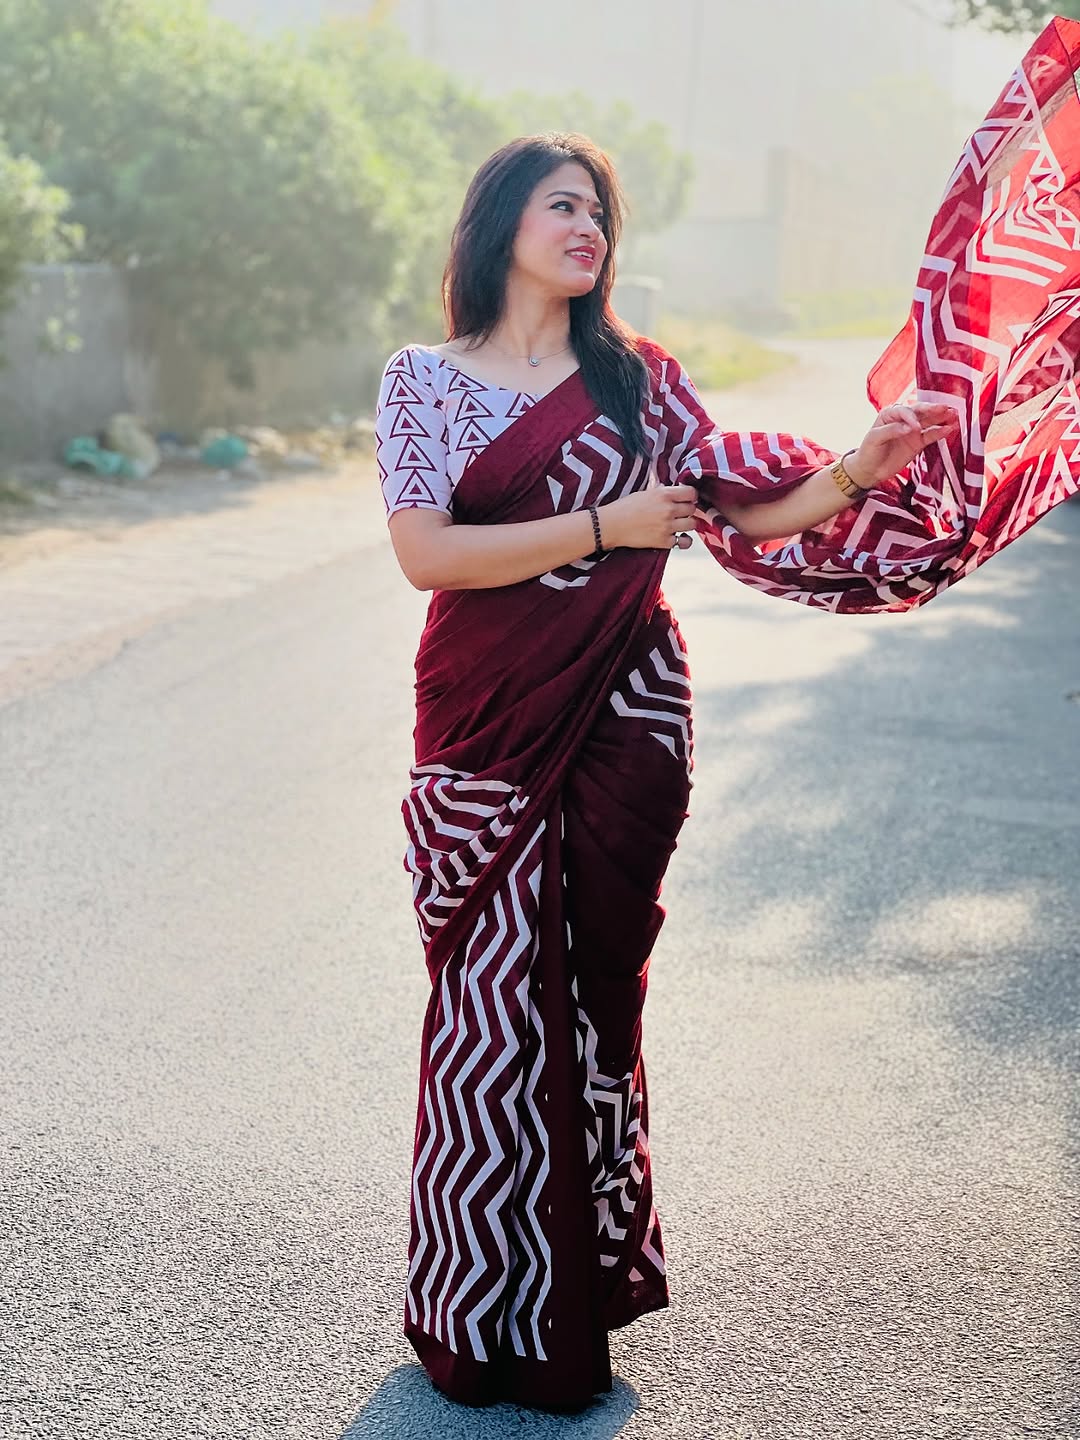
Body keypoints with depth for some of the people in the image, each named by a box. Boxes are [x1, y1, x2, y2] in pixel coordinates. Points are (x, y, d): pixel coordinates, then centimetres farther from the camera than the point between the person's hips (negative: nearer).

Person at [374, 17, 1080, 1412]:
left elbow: (751, 513, 6)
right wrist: (604, 525, -14)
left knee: (594, 994, 8)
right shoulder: (425, 379, 1)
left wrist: (864, 465, -10)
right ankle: (487, 1310, 20)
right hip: (488, 724, -1)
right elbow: (425, 553, -10)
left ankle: (584, 1283, 25)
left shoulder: (634, 377, 7)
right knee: (496, 1003, 3)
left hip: (622, 720, 2)